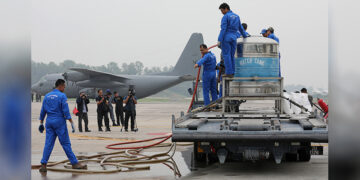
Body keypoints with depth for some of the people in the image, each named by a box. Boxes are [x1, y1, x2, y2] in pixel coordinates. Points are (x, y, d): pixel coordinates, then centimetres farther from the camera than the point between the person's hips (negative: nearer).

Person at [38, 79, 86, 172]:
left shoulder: (47, 96, 10)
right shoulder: (62, 96, -7)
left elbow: (43, 111, 12)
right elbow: (66, 111, -12)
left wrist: (41, 123, 17)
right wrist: (72, 123, -10)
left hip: (49, 121, 5)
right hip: (59, 121, -5)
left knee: (48, 144, 4)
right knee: (66, 143, -1)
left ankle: (43, 165, 0)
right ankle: (75, 163, 4)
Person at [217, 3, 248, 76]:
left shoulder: (225, 17, -8)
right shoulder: (236, 16, 14)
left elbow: (223, 29, -15)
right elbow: (241, 28, 24)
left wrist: (219, 40, -16)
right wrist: (245, 36, 39)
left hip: (226, 38, -7)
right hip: (234, 38, 7)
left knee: (226, 55, -4)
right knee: (232, 56, 11)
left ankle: (229, 72, -7)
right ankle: (232, 72, 9)